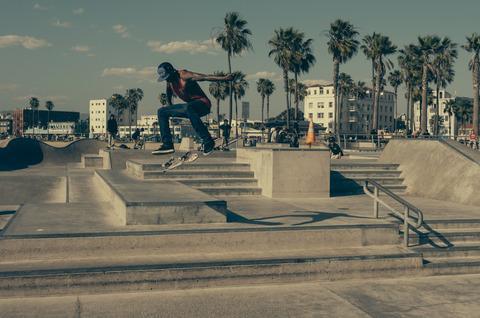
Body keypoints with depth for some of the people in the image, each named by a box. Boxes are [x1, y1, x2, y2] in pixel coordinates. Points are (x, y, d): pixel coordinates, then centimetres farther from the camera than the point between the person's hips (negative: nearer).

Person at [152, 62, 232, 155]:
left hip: (203, 104, -9)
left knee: (189, 107, -42)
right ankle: (167, 145, 0)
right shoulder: (170, 81, 5)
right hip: (190, 106, 9)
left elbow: (204, 77, -29)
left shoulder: (183, 75, -19)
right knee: (162, 112, 7)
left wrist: (224, 78, -36)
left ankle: (208, 142, -37)